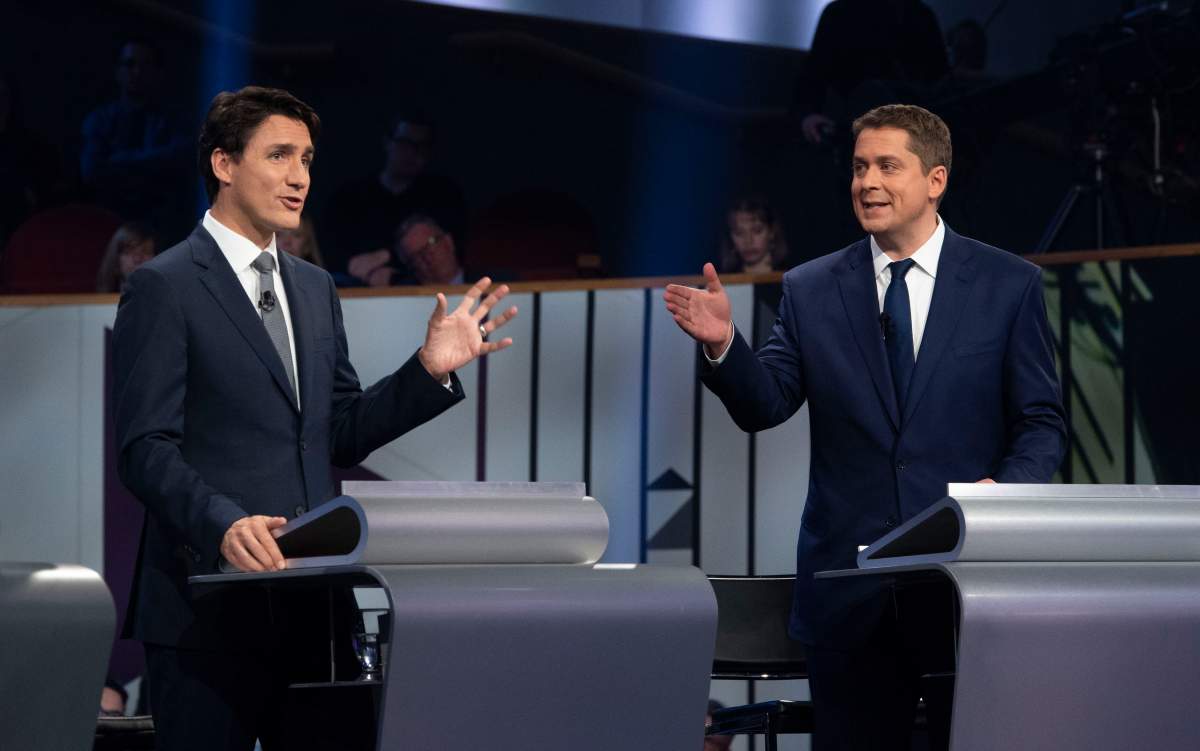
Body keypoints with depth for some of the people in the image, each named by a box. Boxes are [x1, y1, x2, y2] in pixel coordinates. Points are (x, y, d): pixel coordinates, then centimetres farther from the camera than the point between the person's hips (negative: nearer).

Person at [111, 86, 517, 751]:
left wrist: (431, 369, 4)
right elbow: (145, 448, -12)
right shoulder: (164, 288, -4)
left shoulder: (315, 288, 18)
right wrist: (223, 524, -27)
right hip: (210, 609, -6)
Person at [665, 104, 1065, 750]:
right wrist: (723, 345, -19)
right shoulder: (810, 291, 8)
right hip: (849, 578, 1)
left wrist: (1005, 487, -16)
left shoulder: (1009, 285, 3)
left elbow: (1041, 423, 3)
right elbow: (764, 406, 0)